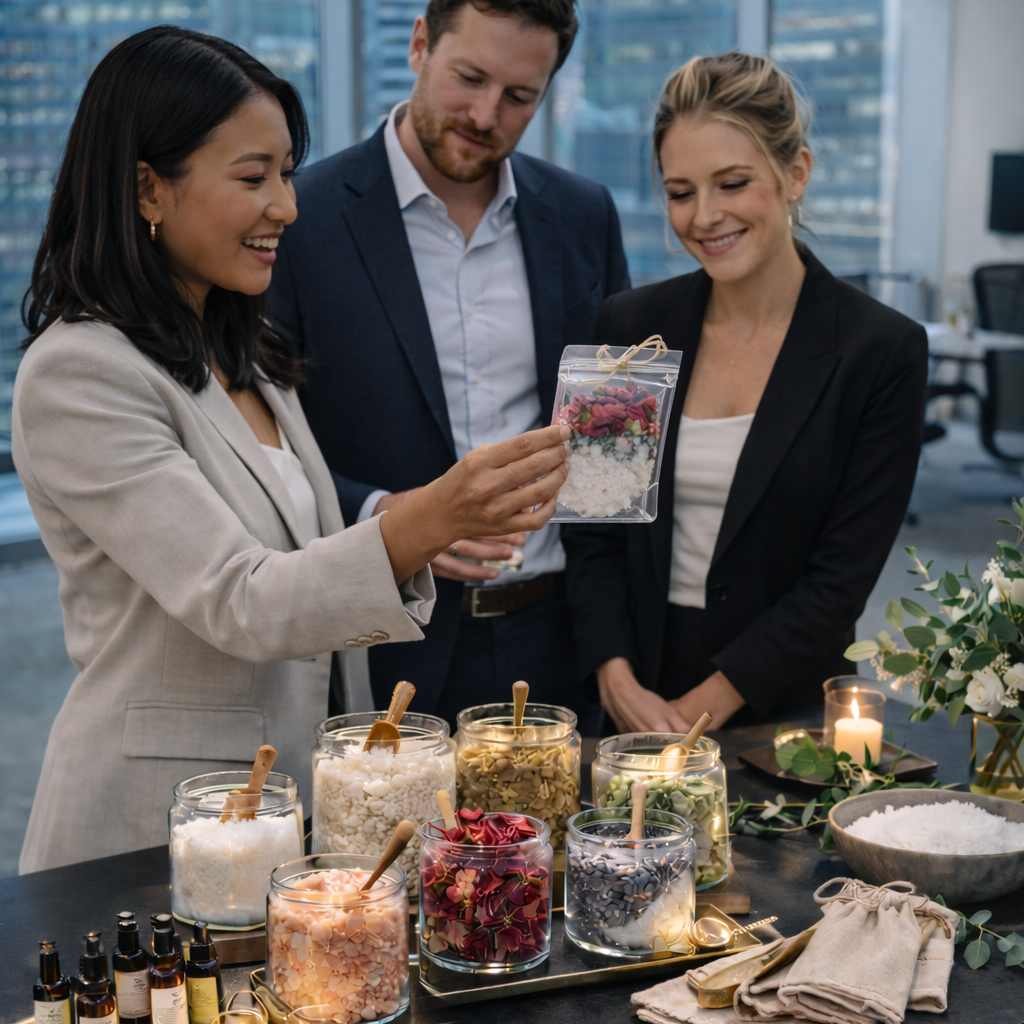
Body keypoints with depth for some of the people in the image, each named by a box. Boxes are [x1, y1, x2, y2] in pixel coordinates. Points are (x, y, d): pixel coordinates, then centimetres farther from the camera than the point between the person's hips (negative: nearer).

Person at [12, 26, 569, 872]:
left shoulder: (245, 356, 10)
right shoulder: (79, 374, -17)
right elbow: (238, 607, -26)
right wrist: (426, 523, -39)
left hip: (289, 785, 8)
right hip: (152, 810, -7)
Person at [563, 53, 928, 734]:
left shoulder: (885, 351, -10)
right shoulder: (630, 325, 0)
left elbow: (842, 576, -11)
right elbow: (593, 529, 1)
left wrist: (703, 708, -15)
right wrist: (620, 683, -12)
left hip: (787, 709, -2)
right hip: (634, 698, 2)